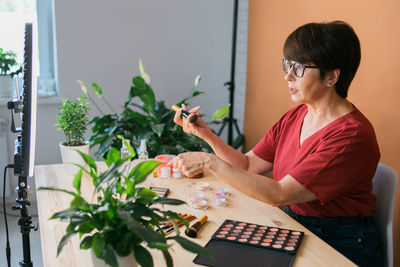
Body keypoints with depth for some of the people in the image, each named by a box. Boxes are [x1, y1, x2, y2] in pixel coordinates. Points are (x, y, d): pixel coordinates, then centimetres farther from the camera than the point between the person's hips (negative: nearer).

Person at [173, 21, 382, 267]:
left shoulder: (352, 136, -23)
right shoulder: (295, 116, 3)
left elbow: (279, 195, -28)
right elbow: (247, 164, 4)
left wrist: (211, 163, -28)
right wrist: (207, 135, -9)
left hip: (341, 247, -6)